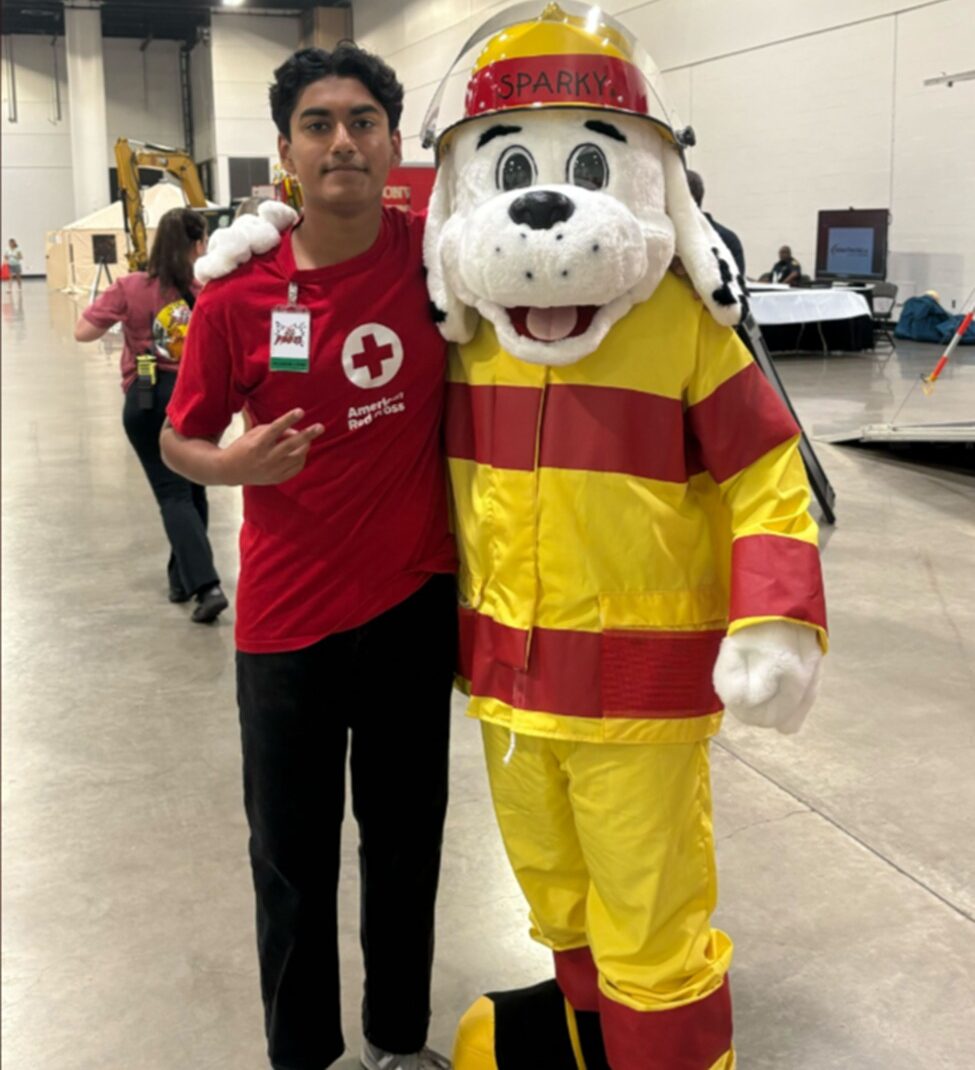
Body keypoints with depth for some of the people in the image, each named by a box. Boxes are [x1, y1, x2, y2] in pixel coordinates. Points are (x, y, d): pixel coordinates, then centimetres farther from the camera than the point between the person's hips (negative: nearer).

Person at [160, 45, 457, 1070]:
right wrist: (233, 464, -19)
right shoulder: (236, 297, -9)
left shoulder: (434, 251, -8)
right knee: (292, 853, 14)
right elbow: (178, 441, 3)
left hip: (413, 601, 1)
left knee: (405, 839, 17)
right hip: (286, 618, 0)